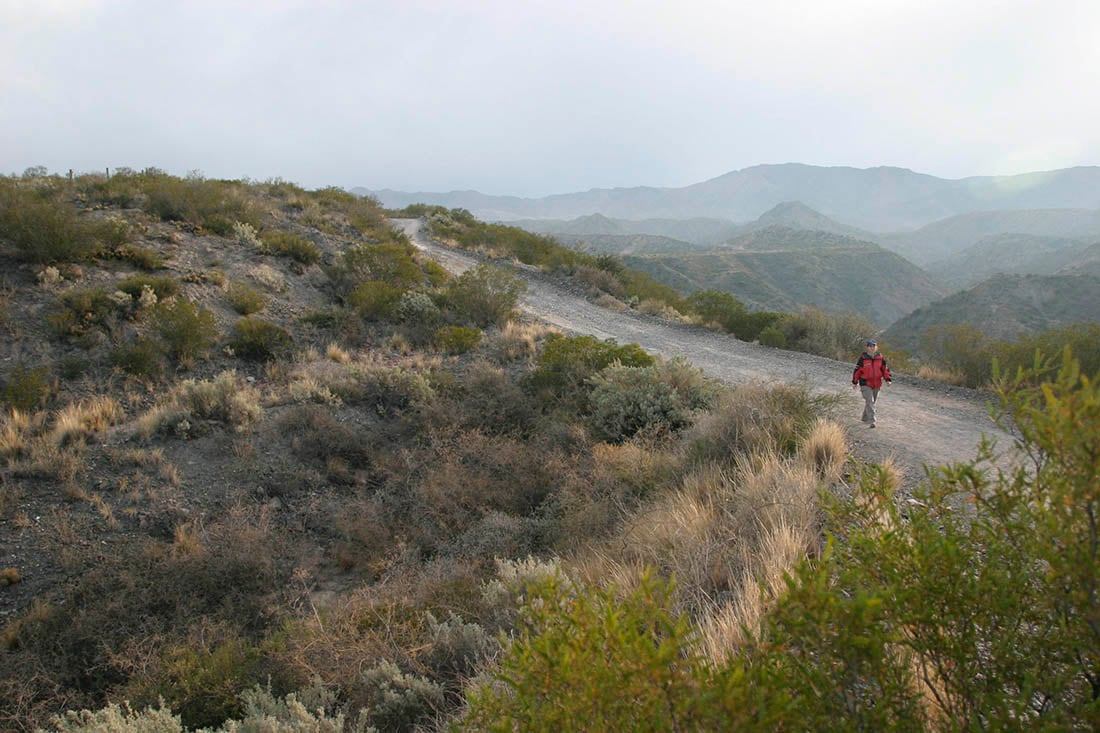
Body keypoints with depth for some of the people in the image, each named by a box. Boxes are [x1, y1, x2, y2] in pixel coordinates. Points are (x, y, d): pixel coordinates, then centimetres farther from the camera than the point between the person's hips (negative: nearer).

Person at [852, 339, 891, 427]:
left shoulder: (880, 358, 2)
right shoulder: (863, 358, -9)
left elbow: (885, 369, 11)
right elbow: (857, 370, -3)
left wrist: (887, 379, -1)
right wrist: (854, 382, -1)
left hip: (876, 384, 5)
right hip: (865, 384, -5)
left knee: (873, 402, 17)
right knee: (869, 401, -16)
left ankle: (865, 418, 37)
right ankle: (871, 422, -20)